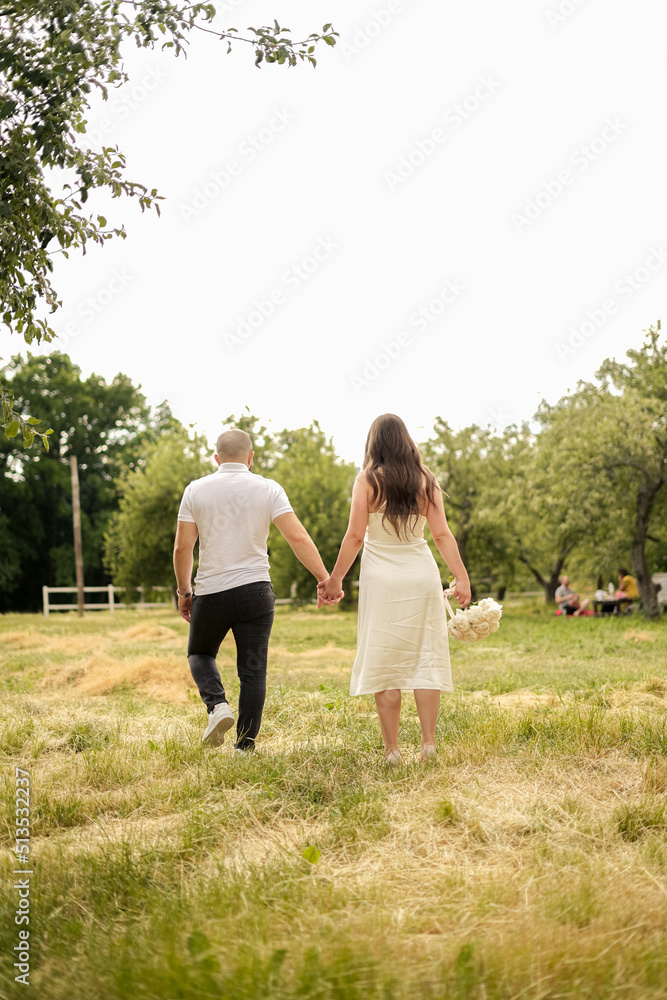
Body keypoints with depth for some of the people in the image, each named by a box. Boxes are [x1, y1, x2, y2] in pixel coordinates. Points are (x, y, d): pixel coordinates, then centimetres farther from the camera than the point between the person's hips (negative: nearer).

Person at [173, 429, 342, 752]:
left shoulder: (196, 490, 0)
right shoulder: (268, 489, -1)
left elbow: (182, 548, -1)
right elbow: (298, 537, -11)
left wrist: (184, 592, 10)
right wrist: (325, 579, -7)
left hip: (211, 593, 0)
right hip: (255, 591, 0)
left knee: (200, 653, 23)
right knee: (253, 671, 7)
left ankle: (217, 704, -3)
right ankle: (245, 746, 6)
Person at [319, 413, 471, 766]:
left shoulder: (367, 480, -5)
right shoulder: (425, 481, 3)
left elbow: (355, 536, -8)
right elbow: (442, 534, -3)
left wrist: (335, 578, 0)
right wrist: (462, 577, -1)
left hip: (382, 578, -2)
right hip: (422, 575, 2)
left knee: (384, 662, 4)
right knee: (426, 657, 7)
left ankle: (392, 749, 5)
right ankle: (428, 743, 1)